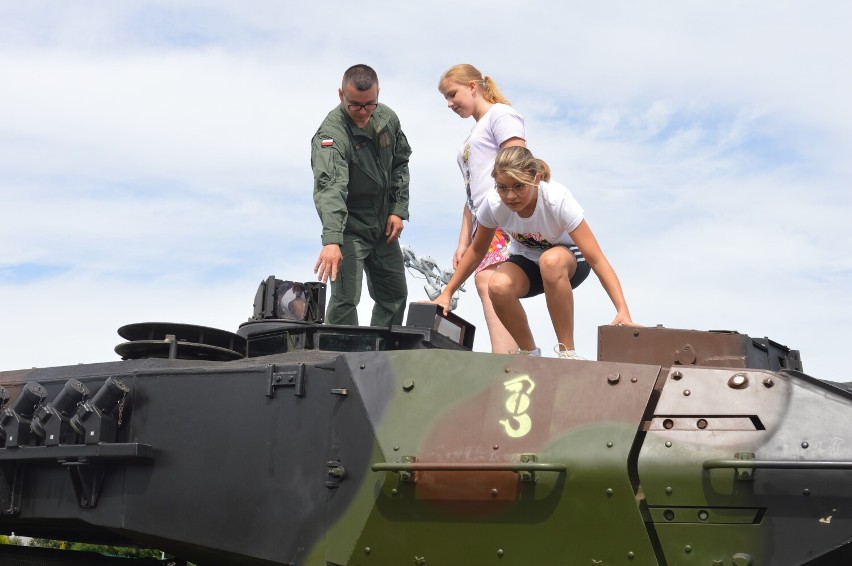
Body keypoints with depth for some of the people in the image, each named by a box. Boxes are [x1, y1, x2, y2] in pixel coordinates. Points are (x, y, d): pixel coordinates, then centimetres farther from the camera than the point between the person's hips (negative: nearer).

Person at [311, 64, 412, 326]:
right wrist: (331, 240, -52)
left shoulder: (388, 119, -4)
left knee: (395, 295, 14)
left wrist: (399, 210, 0)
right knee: (345, 299, -14)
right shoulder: (331, 134, -26)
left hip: (384, 225, 7)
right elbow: (329, 188, -40)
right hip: (349, 226, -7)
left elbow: (400, 164, 10)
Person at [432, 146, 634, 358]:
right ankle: (529, 353, -6)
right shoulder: (494, 203, -22)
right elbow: (477, 251, -2)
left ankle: (567, 353, -26)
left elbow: (596, 260, -34)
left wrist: (623, 311, -43)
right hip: (525, 260, 3)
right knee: (499, 286, -32)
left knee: (550, 260, -40)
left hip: (569, 261, -3)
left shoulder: (557, 199, -32)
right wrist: (447, 293, -4)